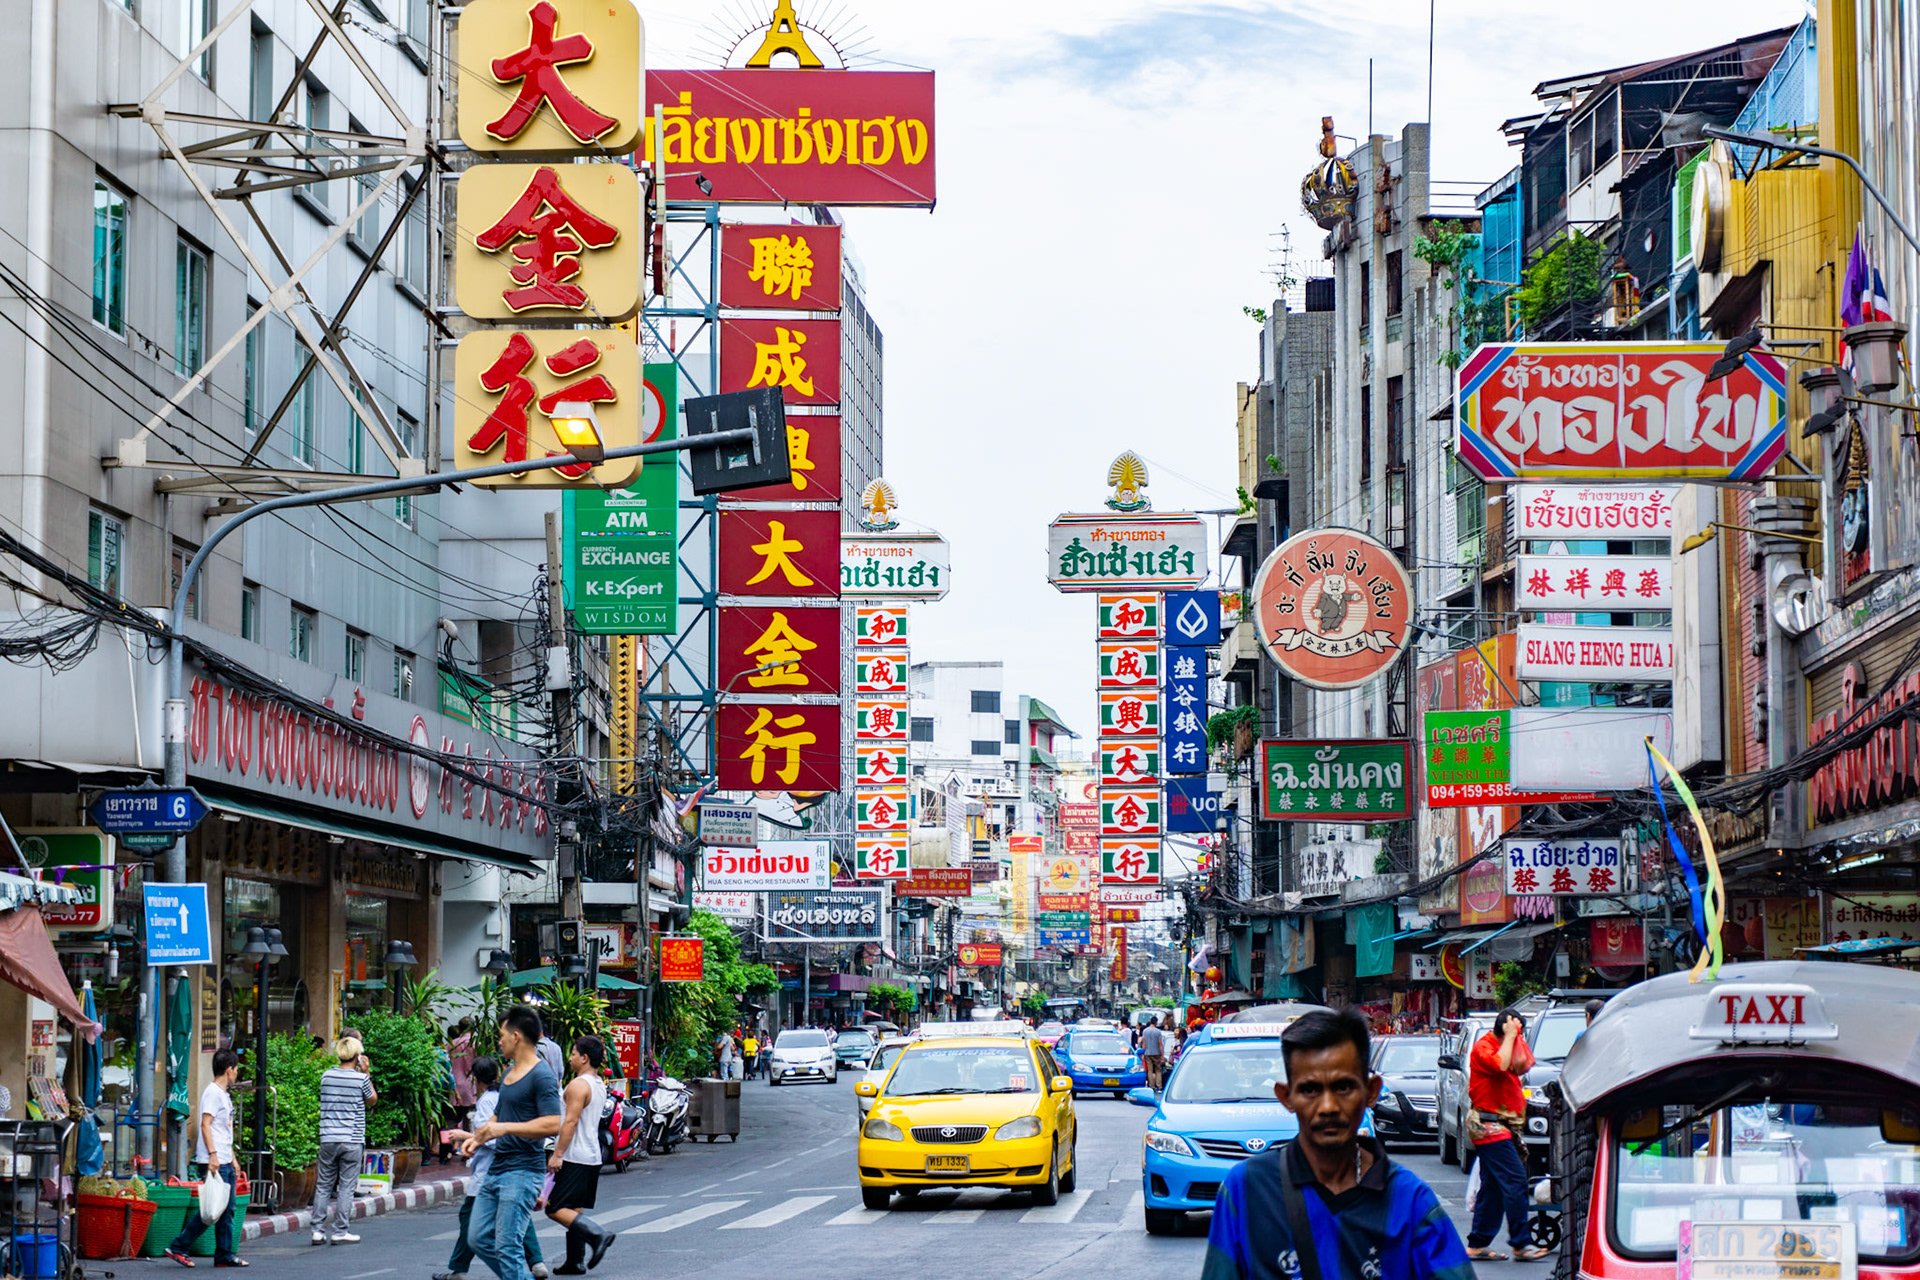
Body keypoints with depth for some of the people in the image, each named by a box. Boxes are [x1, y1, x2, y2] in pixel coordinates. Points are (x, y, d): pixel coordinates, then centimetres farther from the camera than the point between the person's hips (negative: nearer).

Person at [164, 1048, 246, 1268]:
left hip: (224, 1162, 10)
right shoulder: (213, 1093, -10)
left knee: (226, 1210, 8)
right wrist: (213, 1155, -25)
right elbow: (205, 1124, -18)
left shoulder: (224, 1094, 20)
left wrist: (232, 1159, 23)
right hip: (213, 1162, -10)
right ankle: (178, 1247, -5)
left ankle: (225, 1255, 11)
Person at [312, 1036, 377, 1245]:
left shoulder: (327, 1076, 4)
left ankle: (318, 1230, 7)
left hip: (328, 1139, 3)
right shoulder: (360, 1079, -7)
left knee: (323, 1186, 9)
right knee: (346, 1187, 2)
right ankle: (340, 1231, 2)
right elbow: (372, 1100, 9)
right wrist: (367, 1073, 11)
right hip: (352, 1140, -3)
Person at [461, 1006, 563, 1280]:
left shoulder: (541, 1076, -13)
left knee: (507, 1247, -11)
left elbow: (552, 1124, -22)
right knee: (479, 1237, 10)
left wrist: (504, 1128, -23)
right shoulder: (510, 1072, 17)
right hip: (496, 1170, 10)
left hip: (522, 1172, -10)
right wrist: (478, 1138, 10)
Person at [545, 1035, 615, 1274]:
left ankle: (597, 1234, -22)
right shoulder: (599, 1085, 15)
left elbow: (571, 1121, -20)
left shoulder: (578, 1085, -14)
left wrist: (557, 1154, -19)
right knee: (575, 1209, 12)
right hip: (592, 1156, 9)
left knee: (555, 1209, -9)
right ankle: (575, 1261, 11)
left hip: (574, 1156, -9)